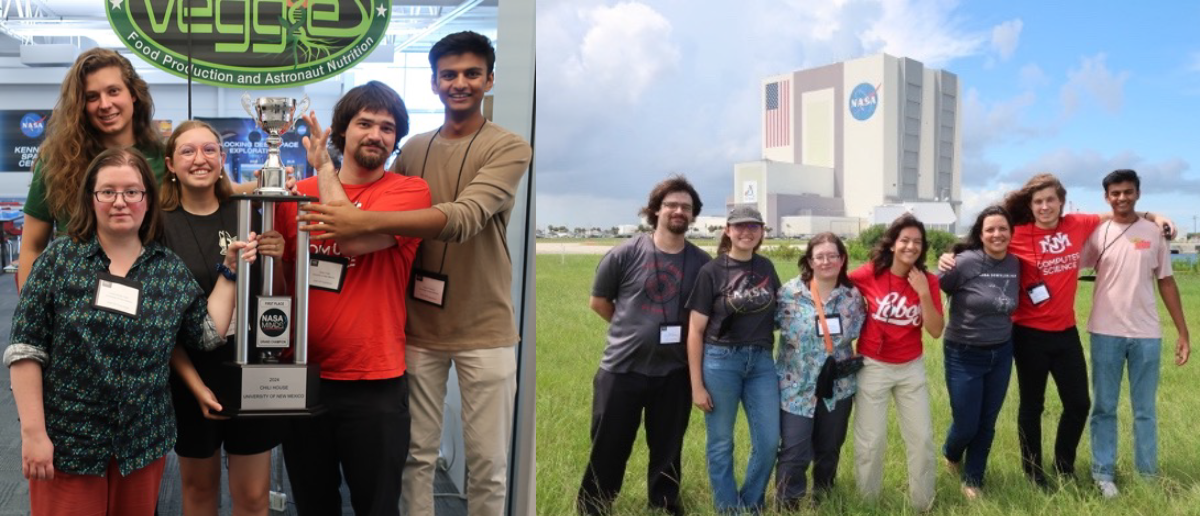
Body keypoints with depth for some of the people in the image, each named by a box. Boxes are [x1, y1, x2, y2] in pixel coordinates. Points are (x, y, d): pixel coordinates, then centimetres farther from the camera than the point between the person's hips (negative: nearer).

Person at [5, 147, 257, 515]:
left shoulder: (171, 270, 3)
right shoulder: (59, 258, -4)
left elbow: (209, 334, 2)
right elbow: (25, 349, -6)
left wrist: (230, 270, -2)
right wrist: (33, 432, -11)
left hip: (143, 442, 3)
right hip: (66, 441, -2)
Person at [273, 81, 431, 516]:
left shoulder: (410, 191, -5)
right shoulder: (299, 193, 5)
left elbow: (355, 239, -22)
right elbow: (277, 277, 12)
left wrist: (322, 166, -10)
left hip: (375, 385, -3)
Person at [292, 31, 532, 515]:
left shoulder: (509, 147, -9)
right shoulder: (413, 149, 7)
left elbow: (464, 218, -25)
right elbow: (394, 228, 8)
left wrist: (365, 221, -34)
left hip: (483, 330, -3)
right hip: (419, 326, 3)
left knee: (487, 461, 7)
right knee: (418, 452, 13)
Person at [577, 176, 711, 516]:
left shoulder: (702, 263, -2)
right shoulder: (625, 254, -8)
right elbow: (598, 301, 4)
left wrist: (686, 335, 1)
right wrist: (634, 329, 6)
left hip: (674, 373, 2)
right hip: (622, 370, -2)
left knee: (668, 449, 15)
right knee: (608, 448, 8)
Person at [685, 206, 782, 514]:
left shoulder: (766, 268, 7)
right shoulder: (711, 271, -6)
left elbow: (778, 311, 20)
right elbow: (695, 331, -5)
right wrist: (696, 385, -8)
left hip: (761, 361, 4)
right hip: (721, 360, -4)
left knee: (769, 441, 4)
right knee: (721, 444, 6)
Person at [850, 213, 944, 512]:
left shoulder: (928, 281, -4)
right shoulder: (869, 274, -13)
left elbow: (935, 331, -9)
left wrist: (924, 293, -20)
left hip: (911, 368, 3)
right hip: (873, 367, -3)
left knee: (922, 437, 10)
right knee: (871, 440, 3)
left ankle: (923, 503, 28)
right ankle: (868, 503, 23)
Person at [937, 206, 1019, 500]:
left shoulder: (1016, 264, -2)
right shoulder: (965, 262, -19)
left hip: (1001, 354, 5)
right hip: (965, 355, -4)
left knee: (987, 424, 14)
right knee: (966, 426, 5)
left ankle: (973, 481, 34)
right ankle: (951, 455, 41)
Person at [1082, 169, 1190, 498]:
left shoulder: (1154, 233, 2)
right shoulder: (1097, 233, -1)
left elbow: (1166, 282, 5)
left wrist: (1183, 332, 4)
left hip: (1146, 333, 1)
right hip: (1106, 332, -1)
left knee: (1146, 409, 11)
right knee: (1104, 407, 8)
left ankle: (1148, 475, 22)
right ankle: (1103, 473, 17)